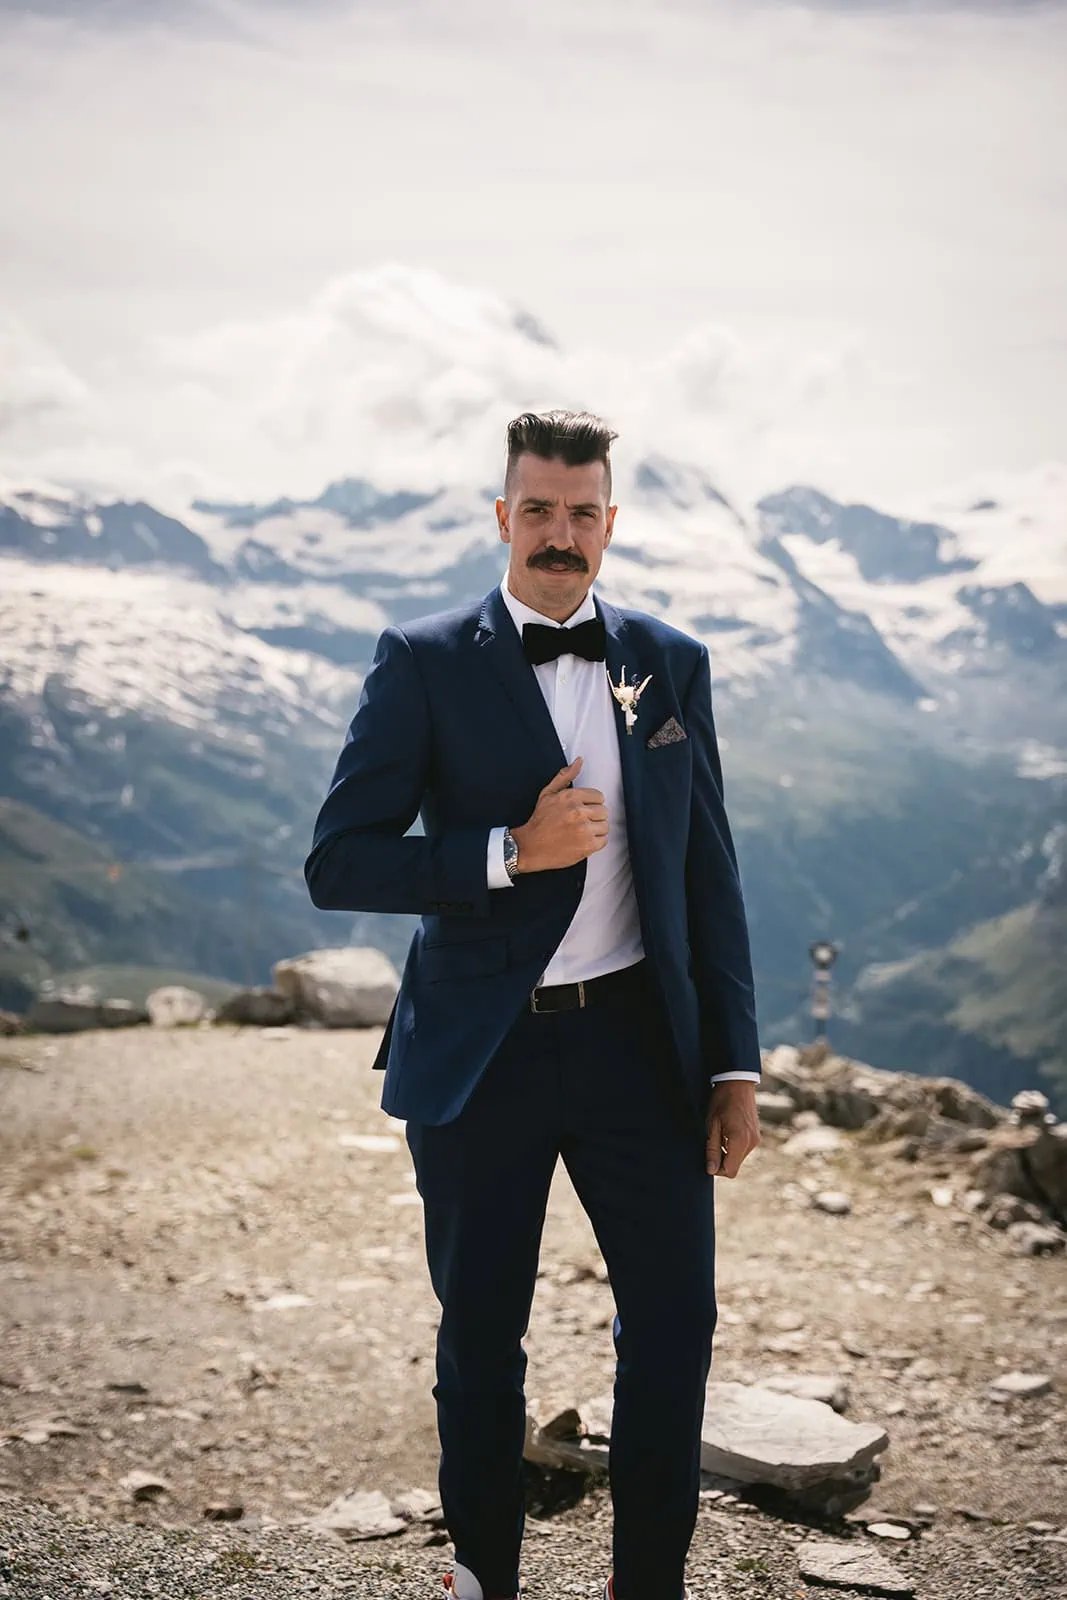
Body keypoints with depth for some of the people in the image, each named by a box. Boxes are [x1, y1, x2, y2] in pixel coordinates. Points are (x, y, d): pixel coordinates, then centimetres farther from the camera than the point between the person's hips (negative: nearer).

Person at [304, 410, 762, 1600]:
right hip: (482, 1053, -2)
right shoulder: (425, 663, -3)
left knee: (675, 1325, 5)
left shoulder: (671, 665, 7)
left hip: (639, 1041, 2)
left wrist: (734, 1064, 3)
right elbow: (337, 864, -8)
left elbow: (709, 874, 8)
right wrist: (512, 853, -19)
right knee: (480, 1338, 11)